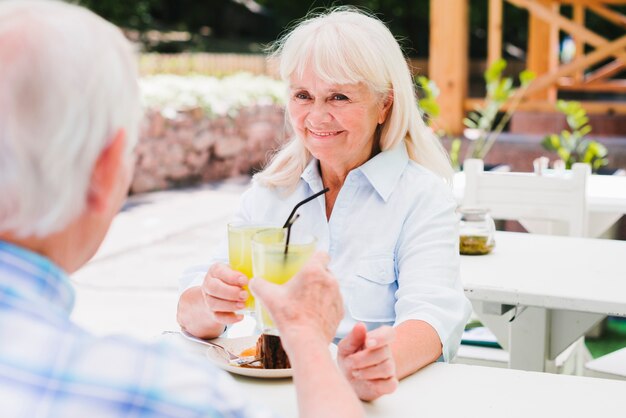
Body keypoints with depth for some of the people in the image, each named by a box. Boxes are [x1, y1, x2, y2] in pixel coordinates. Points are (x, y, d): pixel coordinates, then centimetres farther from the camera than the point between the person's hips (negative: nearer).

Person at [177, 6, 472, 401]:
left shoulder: (423, 195, -3)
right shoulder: (269, 191, 9)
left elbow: (431, 315, -18)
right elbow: (191, 309, 3)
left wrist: (385, 360, -39)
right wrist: (208, 307, -21)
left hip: (360, 400, -3)